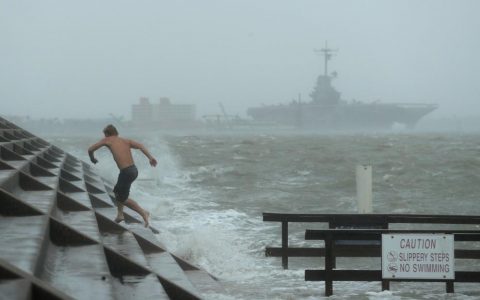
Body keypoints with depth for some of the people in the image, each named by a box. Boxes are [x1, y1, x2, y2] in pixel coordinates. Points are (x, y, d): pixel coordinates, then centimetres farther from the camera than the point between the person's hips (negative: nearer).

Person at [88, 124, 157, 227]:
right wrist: (150, 157, -7)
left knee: (122, 198, 7)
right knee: (117, 191, 27)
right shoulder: (126, 141, 17)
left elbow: (90, 149, 8)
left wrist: (92, 159, 28)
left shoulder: (107, 140, 6)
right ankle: (120, 214, 29)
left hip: (126, 172, -7)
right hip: (134, 169, 7)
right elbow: (140, 146, 1)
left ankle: (143, 213, -2)